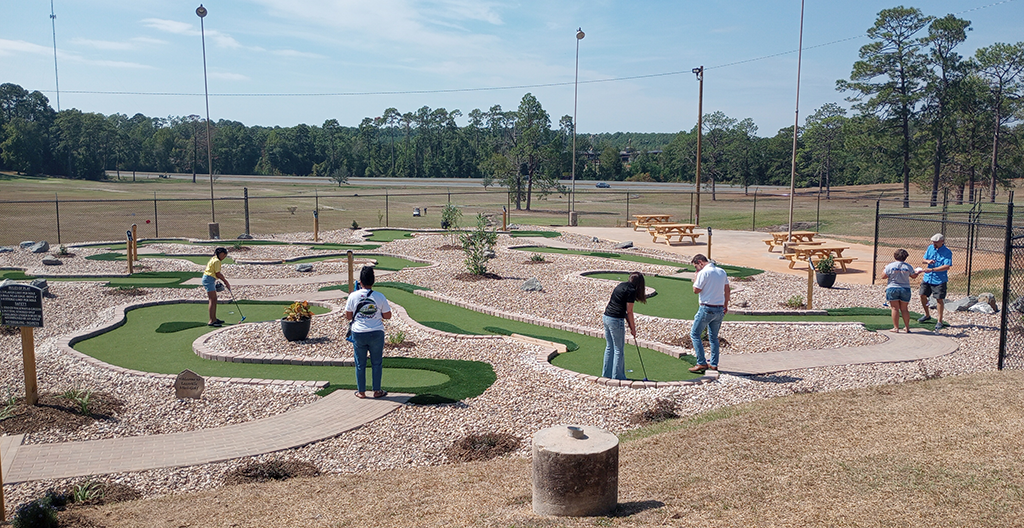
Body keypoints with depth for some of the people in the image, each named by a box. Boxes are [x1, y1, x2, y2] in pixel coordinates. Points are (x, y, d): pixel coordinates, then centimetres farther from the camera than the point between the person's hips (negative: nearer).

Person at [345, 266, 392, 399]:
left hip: (358, 334, 1)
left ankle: (361, 392, 18)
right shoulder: (379, 297, -7)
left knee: (360, 364, 12)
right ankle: (377, 391, 17)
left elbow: (348, 316, 0)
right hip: (376, 333, 0)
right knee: (376, 363, 11)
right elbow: (388, 316, -1)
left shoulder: (353, 296, -6)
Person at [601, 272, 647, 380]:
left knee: (609, 347, 18)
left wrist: (629, 322, 15)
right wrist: (633, 328, 1)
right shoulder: (631, 291, -10)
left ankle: (606, 373, 26)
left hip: (606, 317, 8)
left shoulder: (621, 285, 13)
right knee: (619, 349, 5)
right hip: (616, 320, -8)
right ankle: (617, 375, 13)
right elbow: (629, 311, -9)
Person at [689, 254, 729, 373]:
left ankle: (701, 363, -4)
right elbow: (727, 289, 16)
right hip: (720, 309, 7)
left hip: (707, 308, -7)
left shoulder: (704, 272, -13)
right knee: (714, 337, 16)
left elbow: (696, 290, -10)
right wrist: (726, 306, 24)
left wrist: (696, 276, 1)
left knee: (695, 334, 2)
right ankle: (714, 364, 17)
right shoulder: (722, 271, 10)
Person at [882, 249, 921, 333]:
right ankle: (907, 328, 16)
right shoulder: (908, 266, -2)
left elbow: (883, 276, -4)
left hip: (892, 289, -2)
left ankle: (896, 328, 0)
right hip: (905, 289, 2)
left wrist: (883, 270, 18)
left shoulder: (890, 266, -8)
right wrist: (918, 272, 35)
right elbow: (914, 276, 12)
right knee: (904, 309, 11)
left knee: (895, 308, 1)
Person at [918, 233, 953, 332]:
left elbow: (947, 266, -21)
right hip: (927, 278, 6)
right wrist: (927, 261, -13)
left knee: (939, 299, -5)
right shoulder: (930, 248, 6)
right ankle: (927, 315, 32)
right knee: (923, 295, 10)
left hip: (939, 280, -6)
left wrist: (932, 269, -28)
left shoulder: (947, 252, -12)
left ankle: (939, 321, 4)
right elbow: (923, 260, 12)